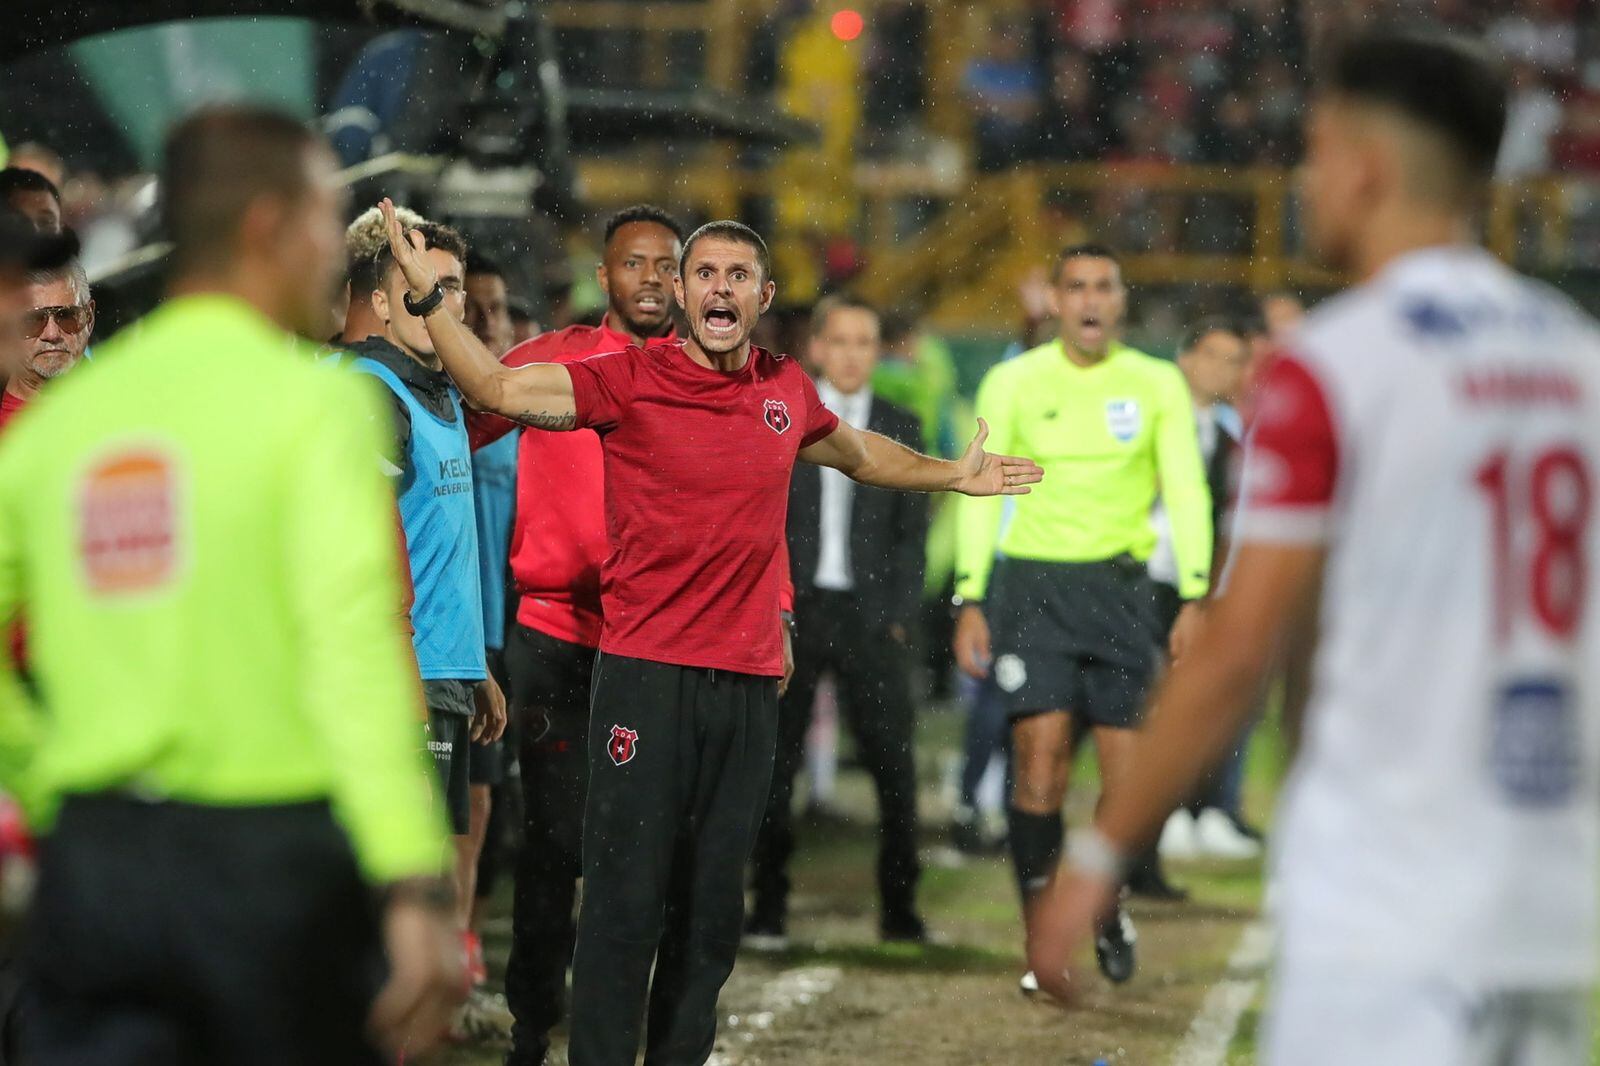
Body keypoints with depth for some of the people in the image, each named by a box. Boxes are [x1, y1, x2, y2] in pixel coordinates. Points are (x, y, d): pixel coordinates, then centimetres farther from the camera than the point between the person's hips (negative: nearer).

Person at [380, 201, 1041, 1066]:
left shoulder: (787, 390, 10)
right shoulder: (628, 380, -5)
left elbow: (856, 452, 32)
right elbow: (498, 388, -13)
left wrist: (955, 476, 38)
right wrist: (428, 294, -22)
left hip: (749, 679, 5)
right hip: (647, 672, -5)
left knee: (713, 906, 11)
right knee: (627, 898, -6)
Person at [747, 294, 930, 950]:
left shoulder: (901, 429, 10)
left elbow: (911, 533, 8)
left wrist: (899, 618, -1)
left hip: (869, 616, 0)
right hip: (792, 610, 0)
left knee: (893, 760, -4)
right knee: (774, 761, -1)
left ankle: (899, 906, 4)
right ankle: (769, 906, 6)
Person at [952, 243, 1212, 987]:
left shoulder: (1156, 384, 7)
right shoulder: (1013, 383, 5)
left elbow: (1187, 493, 5)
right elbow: (979, 492, 6)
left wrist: (1195, 598, -5)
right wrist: (970, 601, -1)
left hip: (1120, 586, 1)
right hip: (1032, 585, -1)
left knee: (1127, 772, -2)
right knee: (1040, 760, -12)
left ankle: (1107, 905, 25)